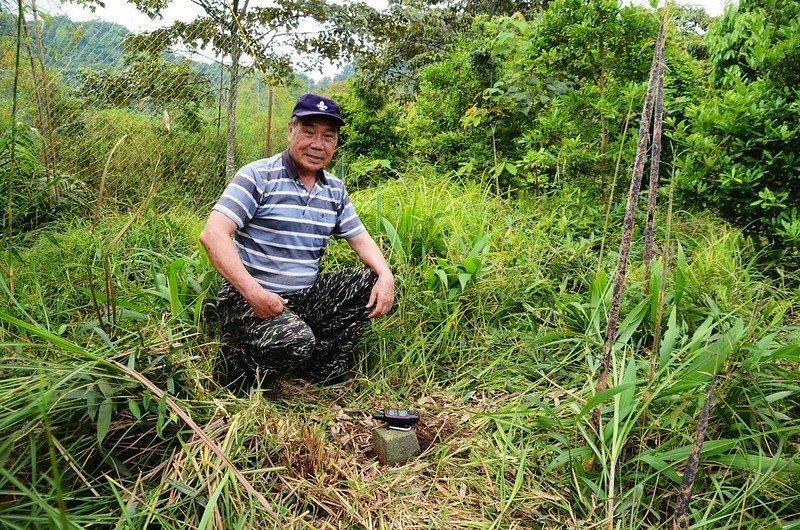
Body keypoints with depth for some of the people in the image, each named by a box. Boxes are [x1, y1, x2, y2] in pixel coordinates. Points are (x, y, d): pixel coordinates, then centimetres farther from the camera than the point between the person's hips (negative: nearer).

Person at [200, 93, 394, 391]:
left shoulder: (335, 190, 9)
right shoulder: (258, 176, -10)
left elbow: (360, 239, 13)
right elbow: (213, 234, -19)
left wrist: (386, 276, -9)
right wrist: (253, 292, -29)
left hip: (306, 298, 7)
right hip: (249, 299, -6)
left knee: (371, 283, -7)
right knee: (296, 341, -34)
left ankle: (325, 366, 3)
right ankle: (240, 369, -1)